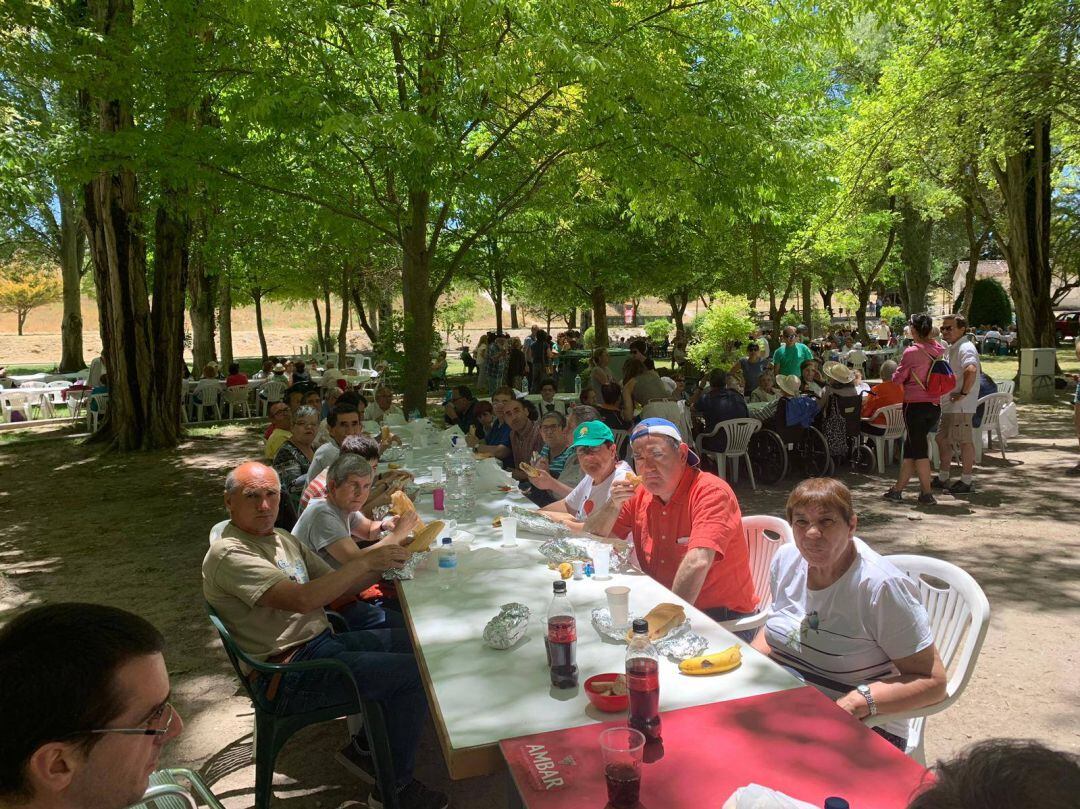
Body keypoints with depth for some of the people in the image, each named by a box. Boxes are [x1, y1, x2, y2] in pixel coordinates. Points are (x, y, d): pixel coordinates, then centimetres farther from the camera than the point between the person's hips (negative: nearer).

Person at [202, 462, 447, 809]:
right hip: (288, 675, -9)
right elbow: (302, 599, -30)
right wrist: (366, 562, -25)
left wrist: (382, 558, -5)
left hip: (321, 641, 9)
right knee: (414, 673, -15)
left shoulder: (284, 539, 12)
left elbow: (337, 590, 11)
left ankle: (365, 747, 21)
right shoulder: (229, 554, -18)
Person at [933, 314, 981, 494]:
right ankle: (943, 477, 27)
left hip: (961, 406, -11)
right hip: (949, 405, 11)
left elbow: (972, 370, -35)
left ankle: (967, 481, 6)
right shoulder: (953, 348, 17)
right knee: (942, 439, 16)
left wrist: (964, 393, -26)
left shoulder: (965, 348, -16)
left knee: (964, 442, -2)